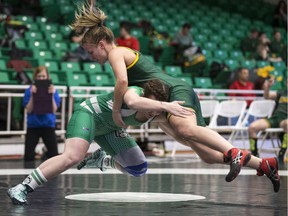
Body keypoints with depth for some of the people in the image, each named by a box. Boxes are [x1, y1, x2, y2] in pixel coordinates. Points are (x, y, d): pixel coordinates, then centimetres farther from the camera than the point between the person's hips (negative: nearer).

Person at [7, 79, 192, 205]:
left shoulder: (158, 112, -17)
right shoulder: (134, 92, -37)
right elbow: (132, 102, -62)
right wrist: (165, 105, -69)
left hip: (109, 128, 8)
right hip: (89, 112, -7)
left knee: (139, 169, 5)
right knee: (73, 157, -33)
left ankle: (102, 159, 33)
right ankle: (21, 189, -28)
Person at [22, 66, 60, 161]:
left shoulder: (53, 90, -1)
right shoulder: (29, 91, -2)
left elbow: (53, 110, -9)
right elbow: (29, 110, -9)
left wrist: (52, 95, -20)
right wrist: (32, 95, -19)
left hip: (48, 126, 0)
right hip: (33, 126, 0)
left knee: (54, 155, -3)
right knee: (28, 156, -8)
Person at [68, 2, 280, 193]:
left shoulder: (116, 53, -1)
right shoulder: (126, 54, 29)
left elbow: (122, 81, -22)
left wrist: (115, 111, -13)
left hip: (176, 91, -9)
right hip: (176, 92, 9)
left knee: (186, 130, -40)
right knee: (208, 155, 2)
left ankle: (235, 153, -51)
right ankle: (265, 164, 3)